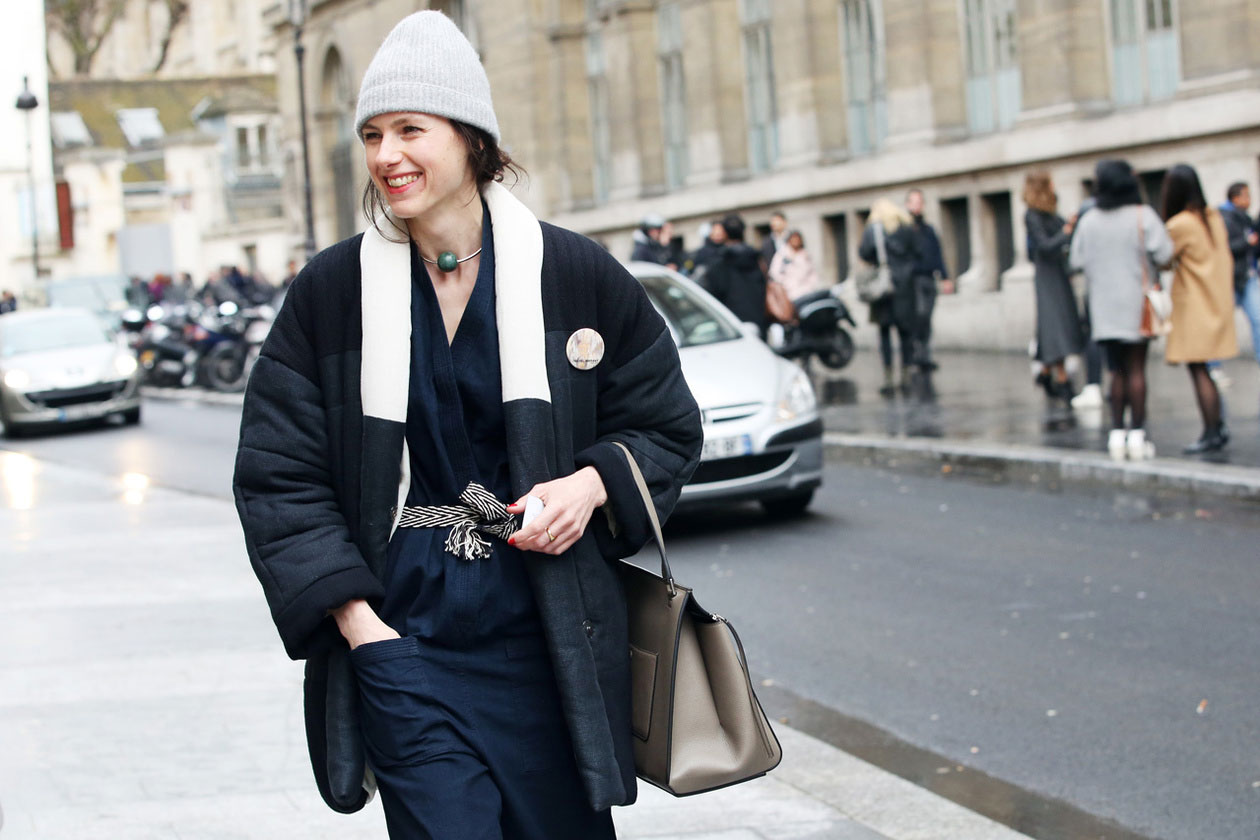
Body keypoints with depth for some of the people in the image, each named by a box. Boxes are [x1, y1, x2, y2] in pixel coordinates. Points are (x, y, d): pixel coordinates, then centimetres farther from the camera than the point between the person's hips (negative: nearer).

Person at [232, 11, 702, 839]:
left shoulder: (576, 274, 1)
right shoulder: (331, 291, 1)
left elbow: (666, 427, 10)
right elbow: (278, 476, 3)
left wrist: (593, 483, -11)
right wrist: (354, 617, -6)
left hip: (550, 638, 1)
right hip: (403, 637, 0)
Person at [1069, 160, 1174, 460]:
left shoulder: (1088, 221, 0)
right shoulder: (1142, 216, -10)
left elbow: (1077, 262, 4)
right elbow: (1163, 253, -15)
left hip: (1104, 308, 3)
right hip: (1136, 304, -3)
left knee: (1118, 370, 11)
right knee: (1136, 369, 2)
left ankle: (1117, 432, 10)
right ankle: (1137, 434, 1)